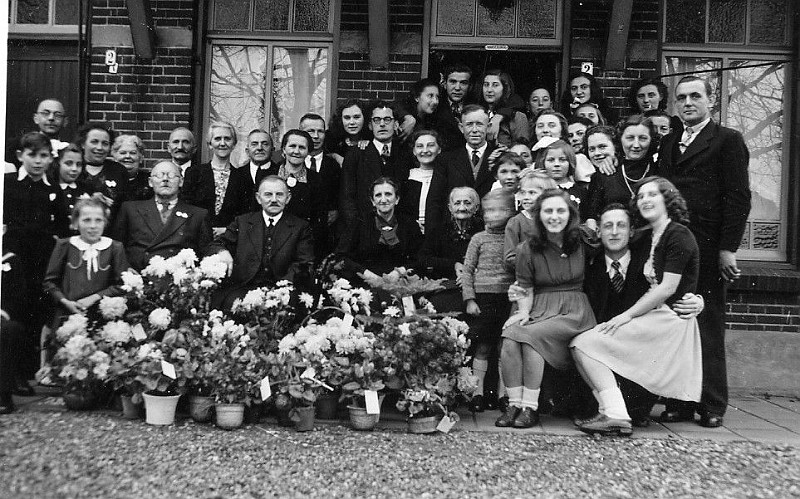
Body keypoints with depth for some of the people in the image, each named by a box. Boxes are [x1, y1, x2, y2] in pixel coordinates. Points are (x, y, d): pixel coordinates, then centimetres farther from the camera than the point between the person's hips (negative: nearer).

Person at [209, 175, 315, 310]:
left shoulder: (301, 227, 11)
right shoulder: (241, 222, 17)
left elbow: (304, 265, 2)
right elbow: (215, 246, 13)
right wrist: (222, 252, -15)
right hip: (242, 288, 1)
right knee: (231, 303, -31)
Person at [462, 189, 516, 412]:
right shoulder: (479, 239, 5)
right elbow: (467, 270, 5)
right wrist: (469, 299, -2)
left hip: (509, 299, 1)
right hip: (484, 298, -1)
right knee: (483, 348, 2)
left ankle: (501, 393, 15)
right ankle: (478, 392, 10)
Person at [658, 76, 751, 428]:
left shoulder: (727, 140, 3)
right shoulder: (668, 143, 19)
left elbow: (738, 197, -4)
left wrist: (728, 249, -11)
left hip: (707, 249, -4)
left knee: (708, 326, 0)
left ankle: (712, 405, 9)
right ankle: (679, 402, 11)